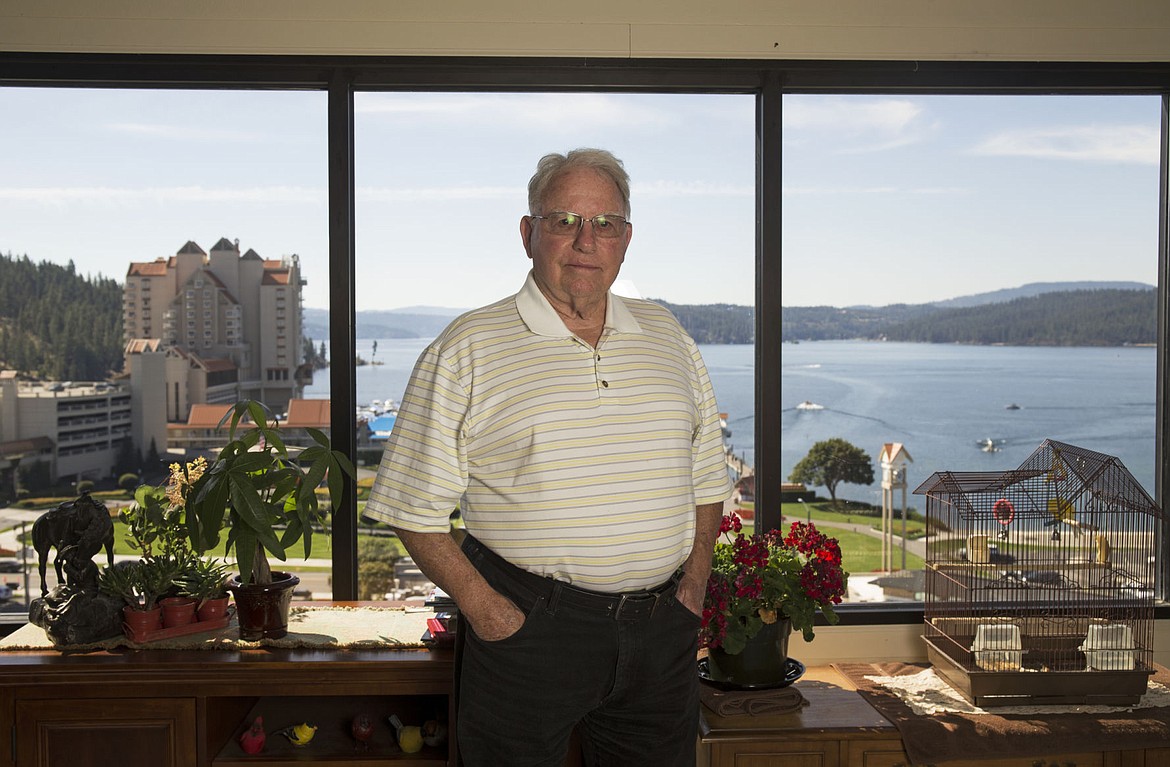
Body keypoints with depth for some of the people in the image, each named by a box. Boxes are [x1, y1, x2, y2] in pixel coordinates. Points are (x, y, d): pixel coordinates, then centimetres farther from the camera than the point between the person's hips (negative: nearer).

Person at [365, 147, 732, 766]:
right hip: (529, 628, -4)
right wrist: (484, 610, -12)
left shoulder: (668, 338, 10)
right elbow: (416, 512, -6)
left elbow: (706, 481, 17)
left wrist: (694, 582, 6)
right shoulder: (465, 351, -5)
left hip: (661, 630, 4)